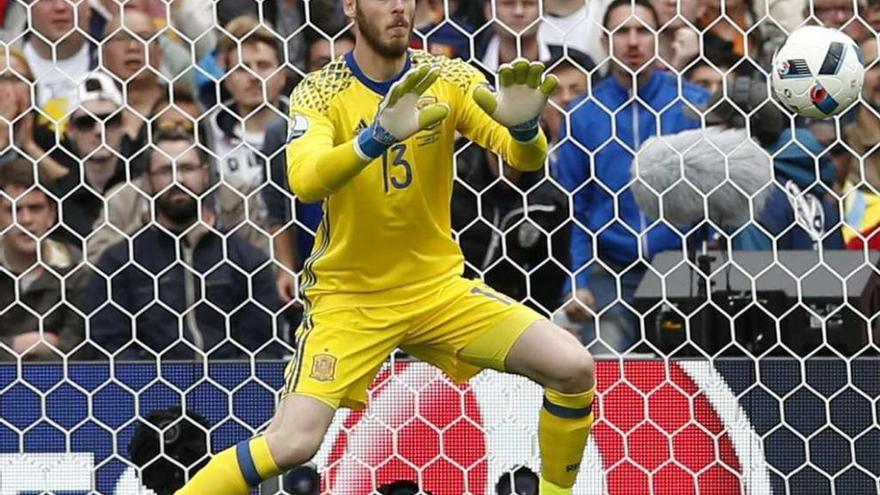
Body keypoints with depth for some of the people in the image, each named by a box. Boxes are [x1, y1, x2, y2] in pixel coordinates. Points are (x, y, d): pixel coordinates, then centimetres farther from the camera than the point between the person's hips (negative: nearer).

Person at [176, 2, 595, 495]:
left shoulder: (449, 80, -4)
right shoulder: (322, 93, -12)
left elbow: (527, 159, -13)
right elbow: (305, 180, -31)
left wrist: (524, 127, -38)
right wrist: (378, 137, -49)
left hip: (439, 287, 3)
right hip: (349, 299, -3)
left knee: (574, 369, -12)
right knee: (291, 444, -20)